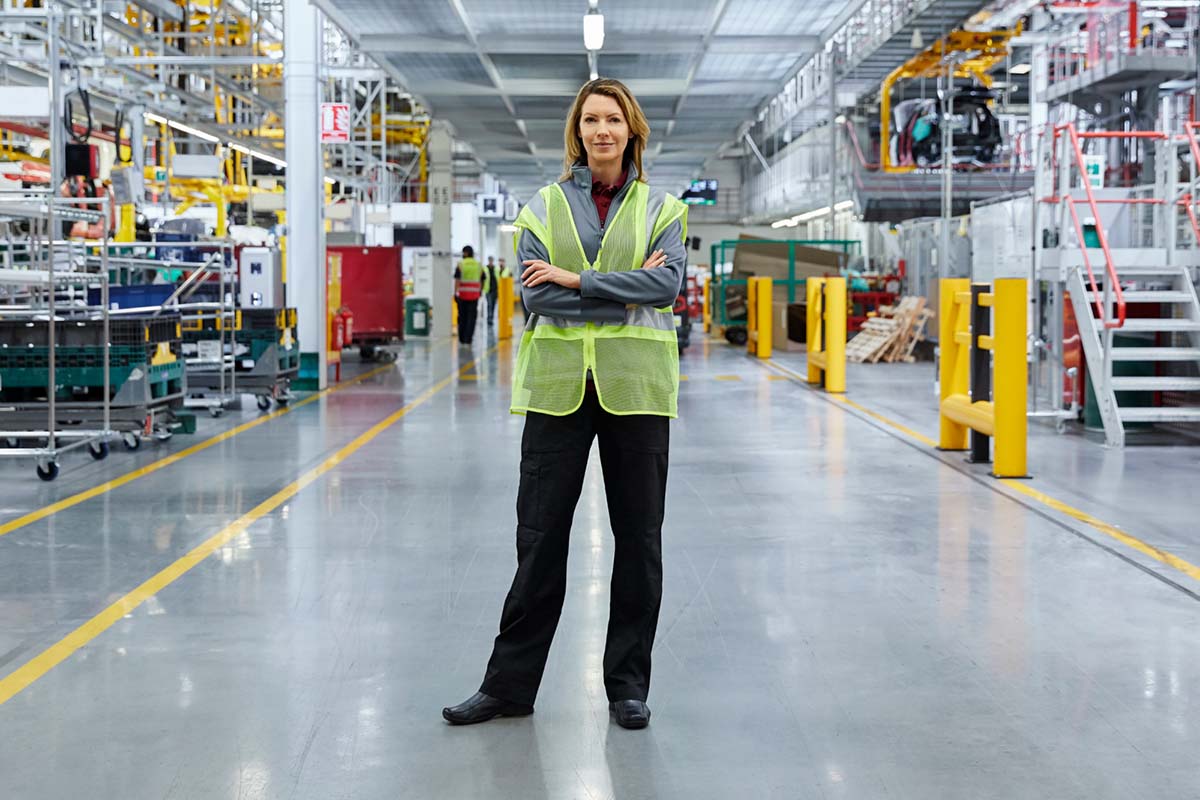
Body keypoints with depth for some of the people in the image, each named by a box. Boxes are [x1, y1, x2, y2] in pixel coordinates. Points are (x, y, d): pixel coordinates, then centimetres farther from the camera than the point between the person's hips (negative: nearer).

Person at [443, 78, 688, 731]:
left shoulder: (662, 209, 8)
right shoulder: (544, 207, 8)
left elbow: (667, 282, -10)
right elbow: (536, 292, -6)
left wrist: (575, 279, -13)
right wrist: (625, 292, -11)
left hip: (635, 386, 0)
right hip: (558, 385, 0)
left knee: (639, 541, 5)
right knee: (539, 537, 3)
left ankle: (628, 685, 17)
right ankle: (509, 683, 13)